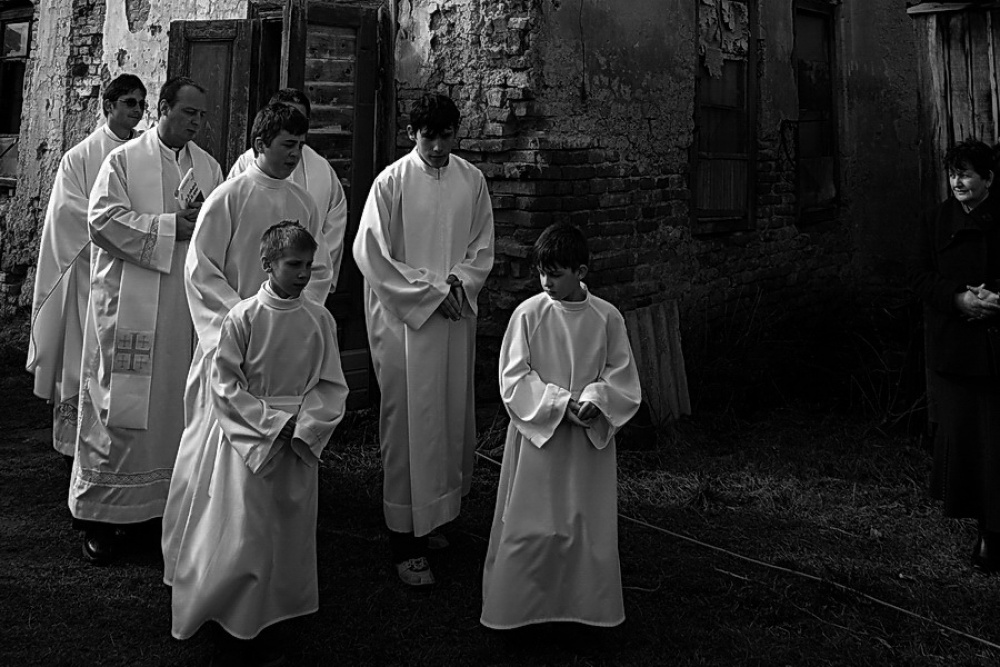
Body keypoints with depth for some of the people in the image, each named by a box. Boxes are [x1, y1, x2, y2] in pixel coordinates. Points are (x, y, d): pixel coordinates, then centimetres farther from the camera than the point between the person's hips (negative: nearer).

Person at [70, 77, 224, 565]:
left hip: (186, 304, 5)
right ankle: (98, 513, 8)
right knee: (119, 408, -2)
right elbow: (102, 219, -8)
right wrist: (169, 226, -13)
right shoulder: (124, 160, 1)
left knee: (173, 405, 8)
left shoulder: (208, 167, 14)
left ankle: (161, 500, 20)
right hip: (129, 301, -4)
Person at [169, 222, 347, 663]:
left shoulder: (320, 320, -2)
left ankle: (280, 607, 33)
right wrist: (272, 422, -16)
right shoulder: (243, 317, -11)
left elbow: (331, 385, 0)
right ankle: (245, 621, 20)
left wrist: (305, 425, -15)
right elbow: (226, 385, -9)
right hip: (249, 438, -3)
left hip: (300, 443, 4)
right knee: (247, 533, 1)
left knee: (291, 529, 14)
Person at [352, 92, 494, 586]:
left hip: (456, 317, 5)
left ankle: (434, 515, 28)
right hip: (404, 318, -4)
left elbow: (482, 247, 11)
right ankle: (406, 540, 7)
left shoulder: (472, 181, 6)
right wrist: (430, 291, -11)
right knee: (408, 423, -1)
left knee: (452, 416, 11)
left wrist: (459, 283, -8)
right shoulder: (392, 182, -7)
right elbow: (371, 253, -8)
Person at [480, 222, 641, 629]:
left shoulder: (607, 318, -2)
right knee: (528, 524, 5)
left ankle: (585, 603, 29)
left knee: (588, 524, 10)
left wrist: (595, 401, -18)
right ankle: (518, 605, 22)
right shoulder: (528, 314, -7)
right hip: (537, 435, -1)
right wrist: (560, 403, -18)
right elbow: (513, 379, -8)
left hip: (590, 439, 2)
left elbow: (623, 380, 2)